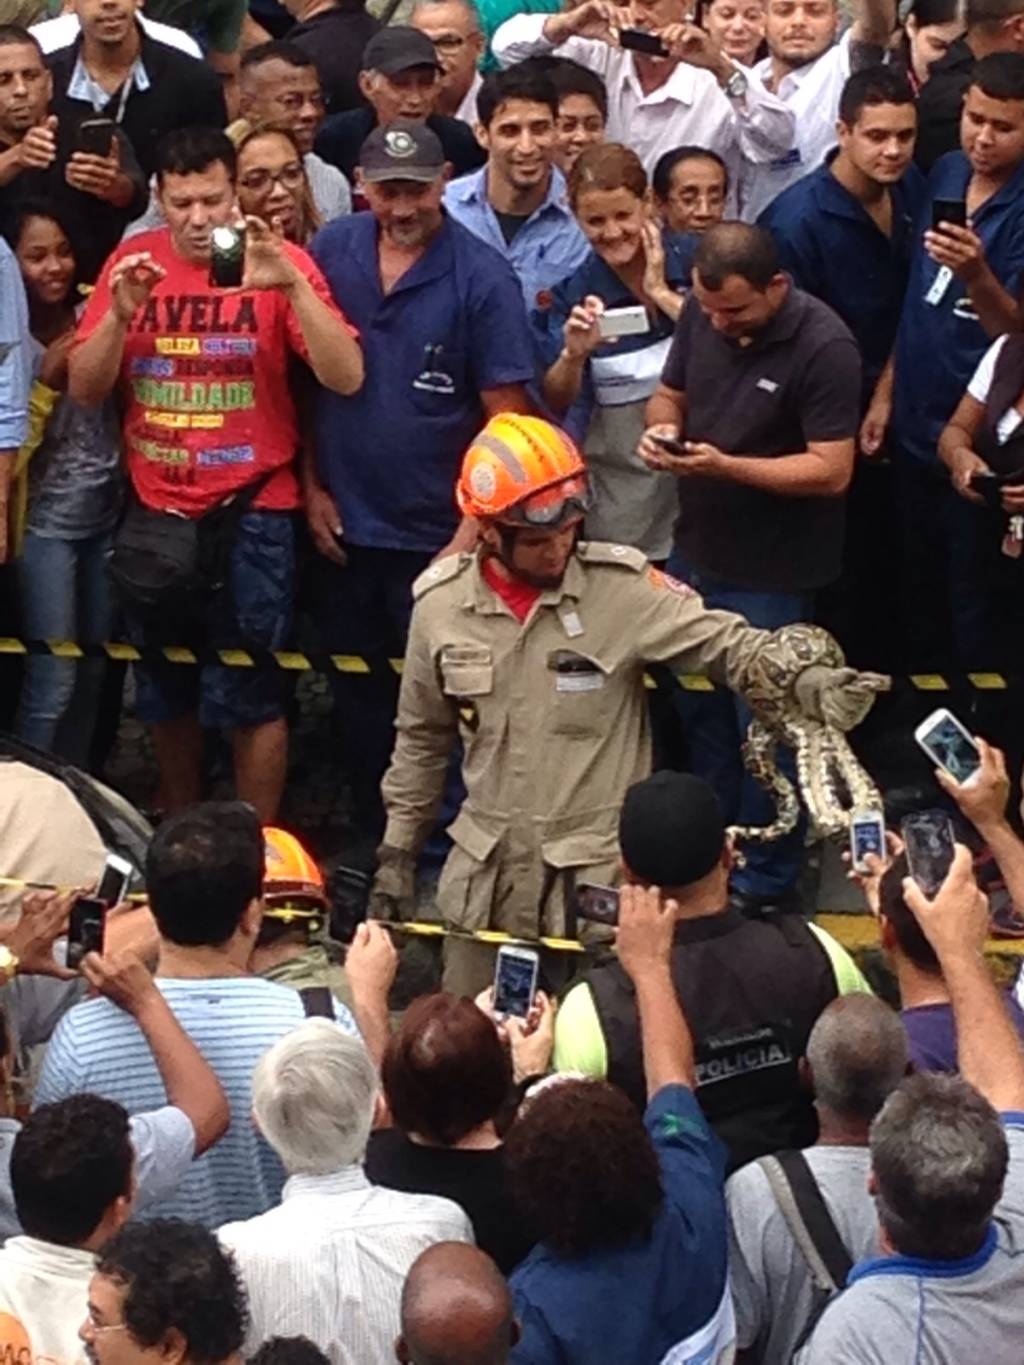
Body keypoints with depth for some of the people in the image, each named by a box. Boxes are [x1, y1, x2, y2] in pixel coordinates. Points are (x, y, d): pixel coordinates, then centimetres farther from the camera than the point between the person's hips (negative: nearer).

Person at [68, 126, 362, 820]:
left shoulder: (281, 264, -10)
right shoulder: (134, 261, 0)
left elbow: (347, 378, -19)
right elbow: (85, 388, -1)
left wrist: (292, 285, -30)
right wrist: (120, 313, -18)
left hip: (251, 515, -4)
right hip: (155, 510, 4)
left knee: (250, 696, 0)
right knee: (165, 690, 18)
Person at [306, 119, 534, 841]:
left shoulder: (482, 278, -13)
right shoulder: (331, 251, -2)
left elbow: (505, 416, -11)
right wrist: (313, 487, 2)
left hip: (438, 534, -4)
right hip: (345, 523, 4)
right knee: (358, 698, 16)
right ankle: (370, 832, 30)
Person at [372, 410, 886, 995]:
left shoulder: (622, 588, -11)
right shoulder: (441, 605, -1)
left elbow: (725, 643, -15)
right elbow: (423, 738, 11)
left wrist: (807, 681, -35)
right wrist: (397, 853, 14)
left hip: (599, 870, -3)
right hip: (485, 870, 3)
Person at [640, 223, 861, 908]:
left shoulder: (824, 347, -24)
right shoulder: (701, 316, -5)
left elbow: (832, 470, -24)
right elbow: (671, 394, 11)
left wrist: (724, 466, -32)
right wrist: (663, 427, -13)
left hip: (773, 573, -7)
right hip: (697, 550, 7)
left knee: (764, 725, 5)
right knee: (699, 707, 20)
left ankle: (764, 878, 21)